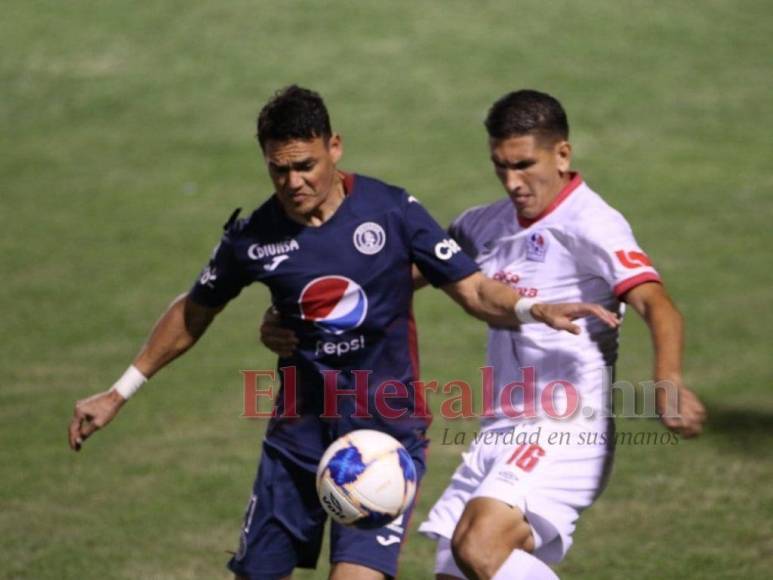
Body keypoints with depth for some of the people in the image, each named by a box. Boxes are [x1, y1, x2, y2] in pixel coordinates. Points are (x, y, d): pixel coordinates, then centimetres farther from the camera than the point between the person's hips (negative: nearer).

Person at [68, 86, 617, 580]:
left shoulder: (391, 210, -8)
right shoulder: (253, 236, -3)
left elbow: (474, 289, -5)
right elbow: (194, 314, 14)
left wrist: (535, 309, -26)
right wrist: (119, 393, 18)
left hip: (385, 432, -3)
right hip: (299, 433, 3)